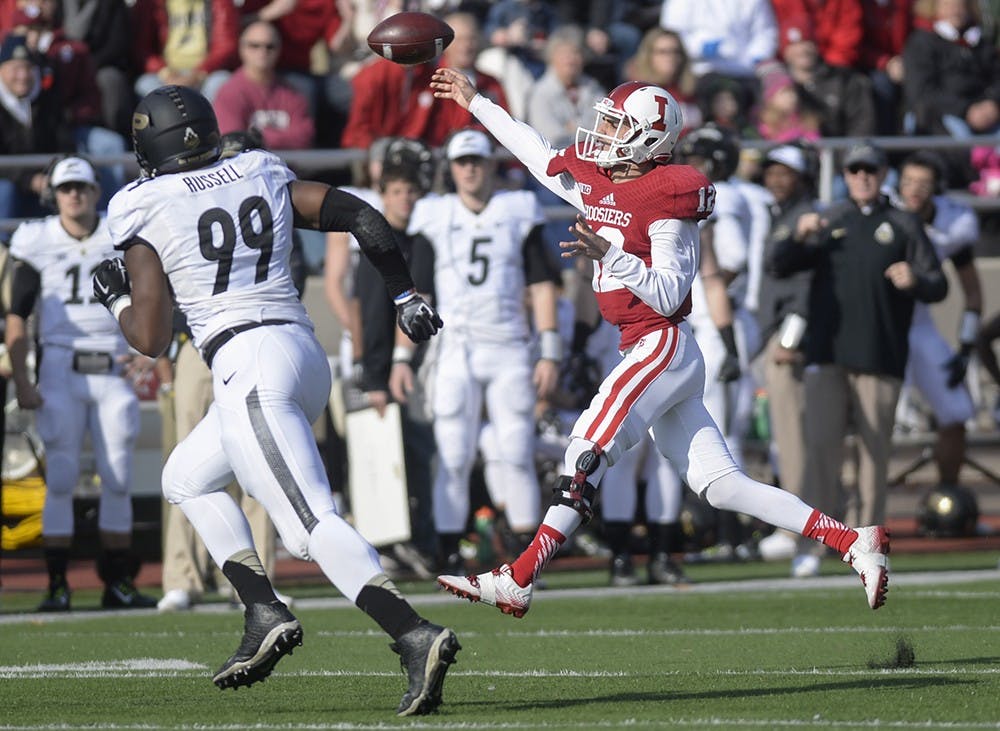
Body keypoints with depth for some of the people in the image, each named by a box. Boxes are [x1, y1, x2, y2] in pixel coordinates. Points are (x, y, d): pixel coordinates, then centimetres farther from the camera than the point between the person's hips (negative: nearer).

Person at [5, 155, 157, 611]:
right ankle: (57, 586, -2)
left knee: (118, 479, 2)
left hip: (113, 370, 2)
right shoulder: (37, 243, 1)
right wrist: (21, 382, -6)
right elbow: (17, 318, 2)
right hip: (61, 369, -2)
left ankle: (118, 583, 9)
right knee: (61, 479, -5)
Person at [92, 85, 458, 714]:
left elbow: (151, 339, -1)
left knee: (313, 524, -14)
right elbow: (363, 218, 9)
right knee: (188, 477, 26)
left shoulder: (146, 215, 0)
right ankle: (264, 612, 13)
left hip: (248, 365, -8)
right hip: (306, 352, 8)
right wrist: (406, 294, 18)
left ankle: (415, 637, -32)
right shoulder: (264, 178, 15)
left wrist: (117, 298, 20)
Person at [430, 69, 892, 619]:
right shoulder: (601, 187, 12)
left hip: (663, 345, -9)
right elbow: (538, 154, 27)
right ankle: (854, 543, 1)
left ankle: (517, 582, -13)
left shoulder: (666, 200, -12)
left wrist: (610, 255, -28)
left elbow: (669, 294, -16)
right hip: (649, 352, 9)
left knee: (586, 452, -13)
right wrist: (474, 102, 33)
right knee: (720, 484, 2)